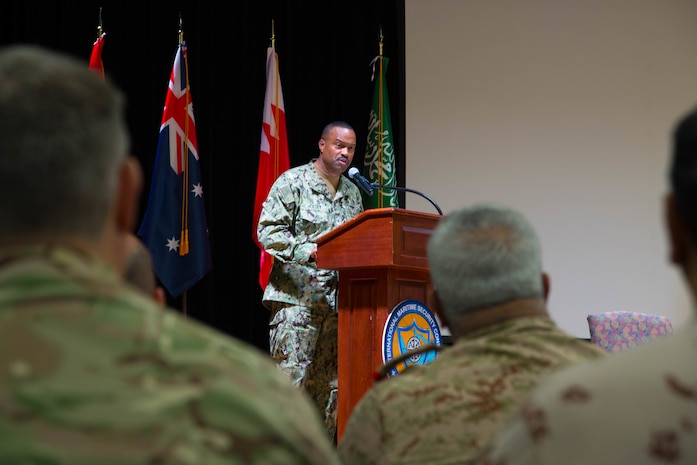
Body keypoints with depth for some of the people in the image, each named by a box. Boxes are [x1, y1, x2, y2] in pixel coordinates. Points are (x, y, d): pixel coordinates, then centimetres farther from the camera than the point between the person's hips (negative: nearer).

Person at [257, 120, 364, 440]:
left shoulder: (352, 193, 18)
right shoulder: (293, 182, -1)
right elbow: (267, 231, -10)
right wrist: (306, 251, -22)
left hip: (338, 301, 6)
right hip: (297, 297, -6)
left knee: (330, 385, 7)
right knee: (290, 378, -10)